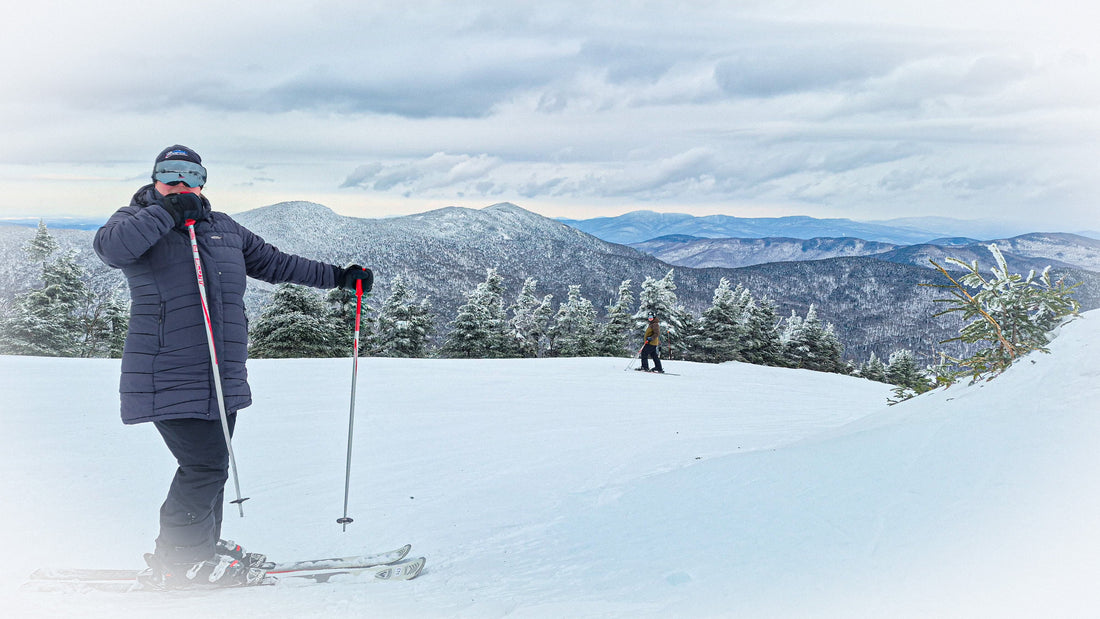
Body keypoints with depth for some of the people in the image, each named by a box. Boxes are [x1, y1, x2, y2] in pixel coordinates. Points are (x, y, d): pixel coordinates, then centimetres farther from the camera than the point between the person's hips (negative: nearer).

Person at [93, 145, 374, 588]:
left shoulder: (223, 228, 17)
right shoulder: (138, 220, 1)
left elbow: (273, 263, 25)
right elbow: (109, 246, -22)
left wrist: (337, 277, 25)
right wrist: (167, 212, -25)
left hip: (223, 379, 7)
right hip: (170, 380, -6)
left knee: (211, 467, 12)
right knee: (206, 465, -11)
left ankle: (203, 551, 27)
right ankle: (177, 563, 6)